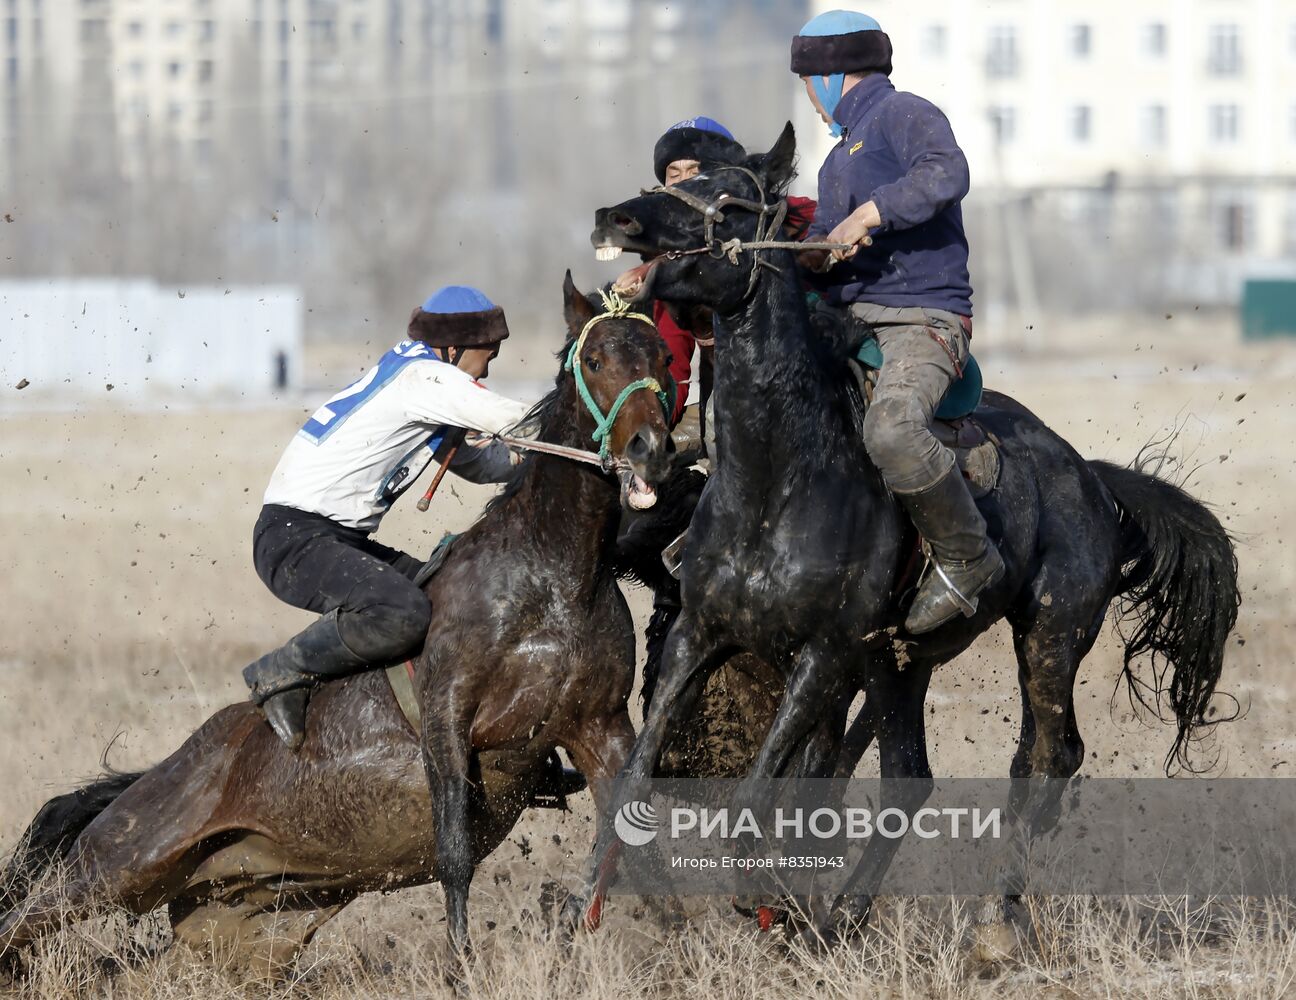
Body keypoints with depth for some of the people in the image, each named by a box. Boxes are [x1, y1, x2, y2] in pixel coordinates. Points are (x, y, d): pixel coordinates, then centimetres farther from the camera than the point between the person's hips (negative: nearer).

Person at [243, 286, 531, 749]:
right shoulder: (424, 378, -12)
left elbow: (478, 462, 29)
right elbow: (507, 419, -20)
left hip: (340, 540, 11)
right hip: (294, 539, -11)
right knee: (404, 614, -33)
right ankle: (278, 675, -12)